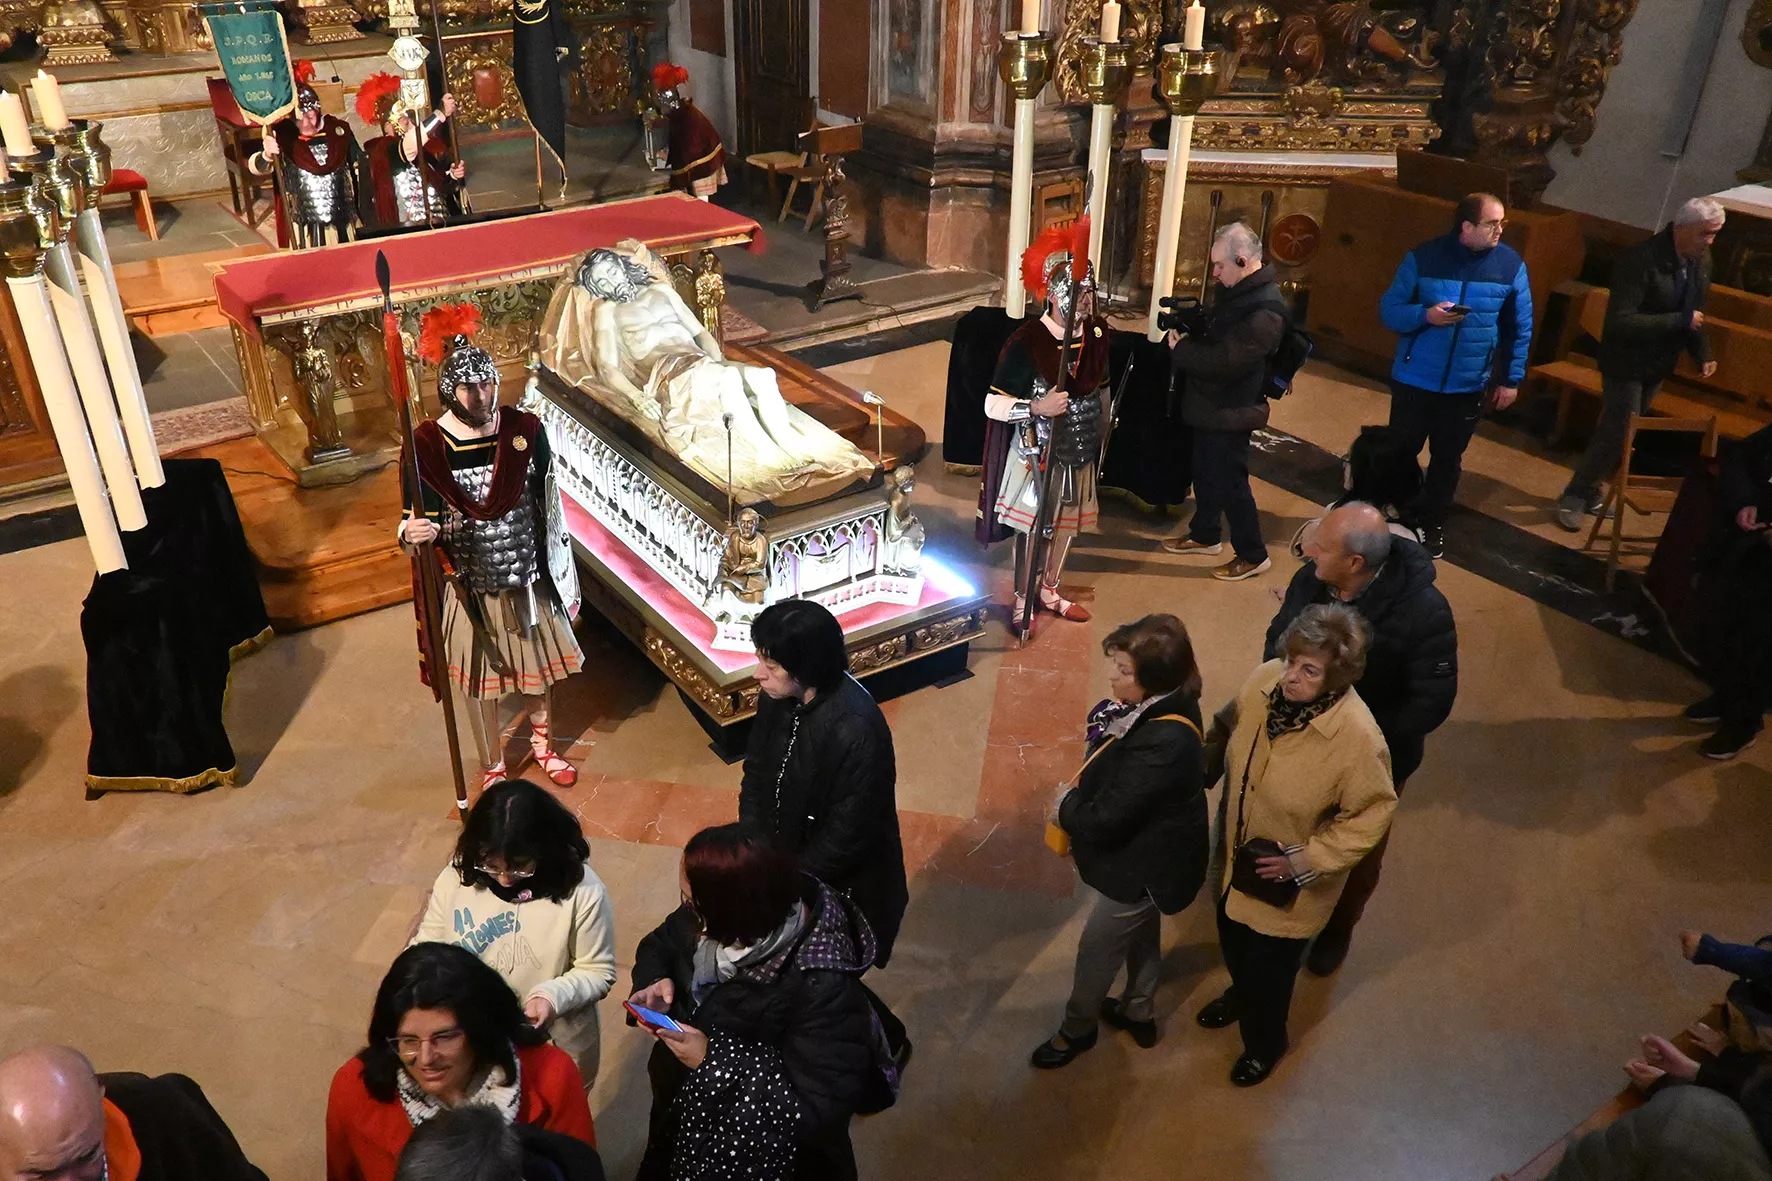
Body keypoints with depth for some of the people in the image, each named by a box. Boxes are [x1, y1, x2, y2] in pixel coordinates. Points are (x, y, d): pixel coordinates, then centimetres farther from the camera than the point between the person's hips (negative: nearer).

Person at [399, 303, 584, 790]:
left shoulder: (525, 429, -10)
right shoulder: (427, 445, -16)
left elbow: (549, 506, 0)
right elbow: (419, 520, -11)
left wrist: (563, 573, 4)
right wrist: (412, 534, -37)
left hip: (528, 578, 2)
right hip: (471, 586, -2)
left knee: (537, 667, 21)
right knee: (483, 680, 15)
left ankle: (543, 745, 48)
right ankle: (493, 767, 39)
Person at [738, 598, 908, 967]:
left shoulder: (855, 732, -34)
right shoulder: (777, 696, -13)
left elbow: (845, 837, -26)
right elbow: (757, 772, 2)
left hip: (843, 880, -6)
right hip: (781, 854, 6)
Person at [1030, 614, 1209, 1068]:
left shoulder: (1161, 743, -40)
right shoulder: (1161, 708, -11)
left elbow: (1105, 821, -32)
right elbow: (1116, 784, 3)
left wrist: (1065, 809, -13)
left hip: (1138, 869, -8)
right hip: (1146, 854, 8)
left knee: (1096, 950, 17)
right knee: (1142, 937, 30)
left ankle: (1077, 1028, 42)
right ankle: (1137, 1013, 55)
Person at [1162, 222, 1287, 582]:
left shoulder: (1264, 310, -27)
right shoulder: (1239, 291, 6)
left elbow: (1224, 362, -31)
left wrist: (1181, 348, -18)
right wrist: (1188, 325, -2)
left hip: (1231, 411, -10)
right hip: (1212, 406, 10)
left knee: (1229, 482, 0)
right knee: (1205, 473, 21)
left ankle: (1253, 555, 14)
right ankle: (1205, 535, 39)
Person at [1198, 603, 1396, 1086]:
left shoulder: (1358, 737, -33)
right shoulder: (1265, 679, -20)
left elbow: (1372, 813, -19)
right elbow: (1225, 729, 1)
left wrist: (1308, 860, -21)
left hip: (1288, 886, -5)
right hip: (1235, 857, 5)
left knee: (1269, 970, 19)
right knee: (1233, 942, 30)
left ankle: (1264, 1042, 51)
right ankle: (1241, 993, 64)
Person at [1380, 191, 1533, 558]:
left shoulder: (1511, 265, -5)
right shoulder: (1423, 257, -11)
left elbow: (1520, 329, 4)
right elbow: (1389, 310, -7)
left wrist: (1511, 379, 5)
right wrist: (1425, 315, -26)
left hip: (1468, 386, 1)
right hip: (1414, 380, -1)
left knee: (1447, 459, 13)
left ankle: (1433, 525, 31)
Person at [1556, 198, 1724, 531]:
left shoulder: (1702, 261, -2)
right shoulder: (1640, 259, -25)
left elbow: (1694, 313, 12)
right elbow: (1620, 321, -31)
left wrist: (1702, 353, -1)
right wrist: (1680, 321, -29)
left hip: (1658, 365, 7)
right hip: (1627, 362, -7)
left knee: (1618, 432, 15)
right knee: (1617, 433, -6)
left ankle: (1589, 492, 29)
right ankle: (1573, 497, 10)